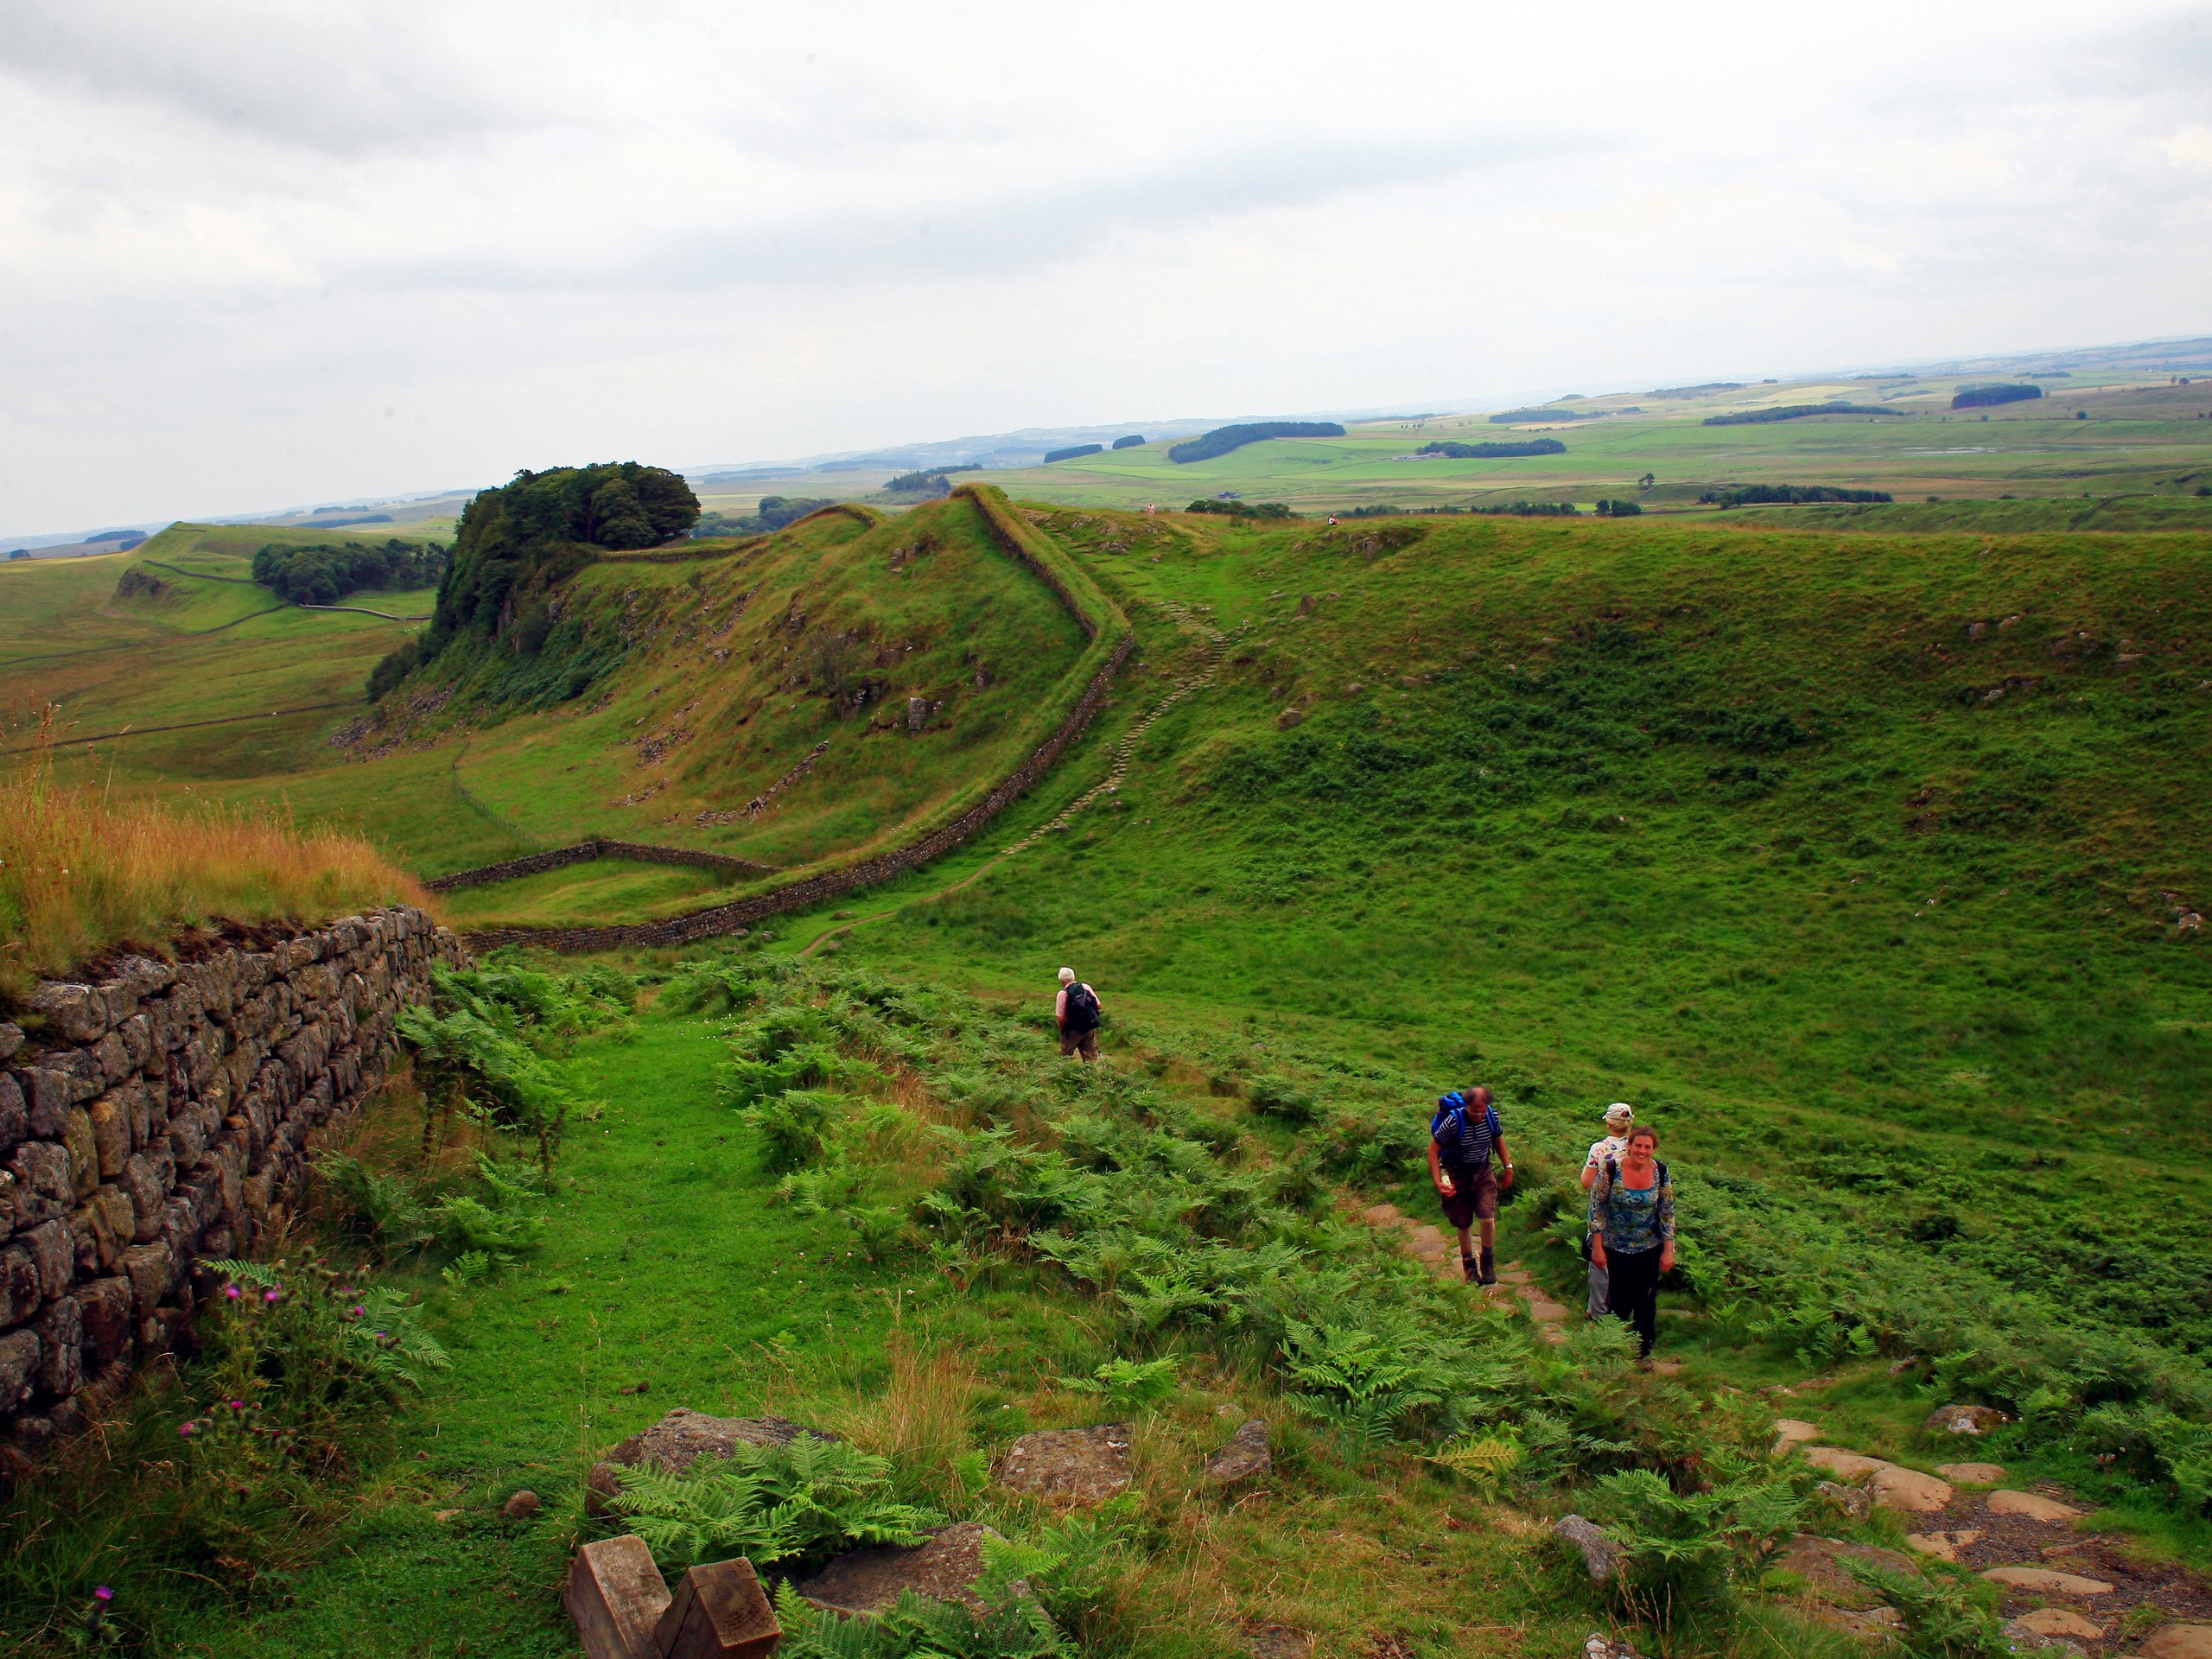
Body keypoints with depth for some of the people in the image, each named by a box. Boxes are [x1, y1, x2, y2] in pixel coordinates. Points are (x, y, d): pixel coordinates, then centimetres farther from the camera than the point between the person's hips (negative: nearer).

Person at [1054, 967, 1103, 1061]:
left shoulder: (1062, 994, -14)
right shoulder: (1086, 987, -1)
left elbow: (1060, 1018, -15)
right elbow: (1099, 1006, 2)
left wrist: (1062, 1031, 2)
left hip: (1073, 1032, -4)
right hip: (1090, 1029, 4)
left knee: (1065, 1057, 13)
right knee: (1091, 1057, 12)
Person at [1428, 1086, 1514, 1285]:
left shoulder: (1492, 1116, -15)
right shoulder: (1453, 1121, -27)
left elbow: (1498, 1139, 8)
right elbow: (1433, 1150, -17)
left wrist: (1508, 1167, 5)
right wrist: (1438, 1182, -23)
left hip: (1483, 1172, 2)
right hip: (1457, 1175, -2)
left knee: (1488, 1217, -13)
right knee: (1463, 1224, 6)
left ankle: (1488, 1262, 11)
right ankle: (1469, 1265, 30)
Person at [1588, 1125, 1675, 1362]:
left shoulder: (1661, 1172, -9)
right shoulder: (1611, 1169, -17)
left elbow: (1667, 1213, -1)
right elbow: (1597, 1208, -10)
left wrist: (1668, 1250, -1)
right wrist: (1597, 1247, -10)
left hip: (1650, 1248, 2)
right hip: (1617, 1248, -2)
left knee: (1646, 1300, 11)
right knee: (1620, 1298, 7)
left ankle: (1643, 1352, 28)